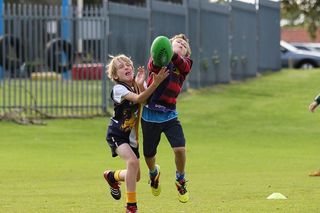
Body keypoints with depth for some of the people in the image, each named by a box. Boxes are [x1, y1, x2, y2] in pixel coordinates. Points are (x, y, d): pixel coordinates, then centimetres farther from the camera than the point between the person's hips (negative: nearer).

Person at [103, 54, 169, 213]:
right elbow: (138, 99, -36)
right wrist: (156, 83, -46)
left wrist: (140, 85, -29)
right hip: (117, 134, -7)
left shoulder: (138, 84, -2)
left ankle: (112, 176, 43)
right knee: (133, 161, -30)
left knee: (135, 176, 10)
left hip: (132, 135, 7)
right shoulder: (118, 89, -19)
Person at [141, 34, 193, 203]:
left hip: (169, 115, 1)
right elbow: (152, 67, -21)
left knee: (180, 149, -15)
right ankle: (153, 173, 46)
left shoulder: (185, 63, 3)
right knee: (149, 155, 11)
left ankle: (180, 181, 12)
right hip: (150, 113, -1)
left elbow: (182, 64, -21)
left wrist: (173, 55, -43)